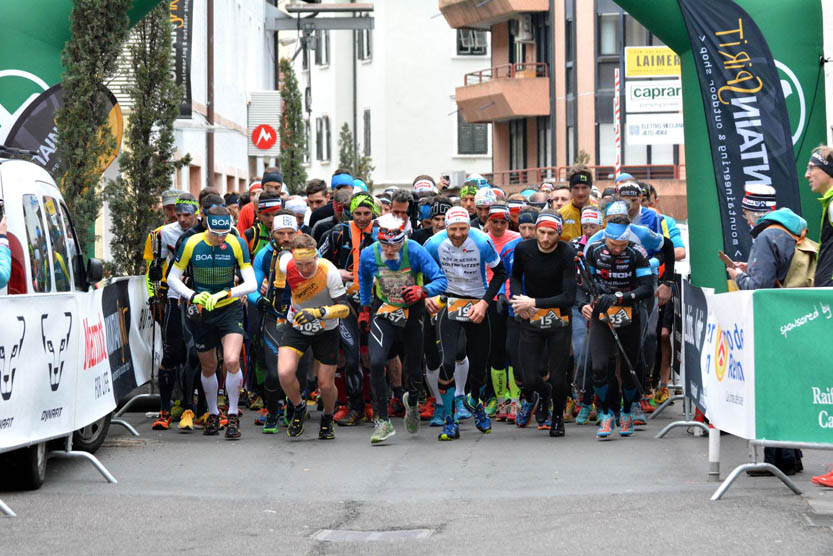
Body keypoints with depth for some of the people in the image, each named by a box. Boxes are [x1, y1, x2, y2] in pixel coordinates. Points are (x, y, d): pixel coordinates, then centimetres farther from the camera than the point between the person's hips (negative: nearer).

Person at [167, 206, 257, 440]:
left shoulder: (237, 245, -13)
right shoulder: (191, 244, -13)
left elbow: (251, 284, -13)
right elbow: (173, 278, -4)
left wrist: (225, 293, -28)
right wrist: (193, 295, -21)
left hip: (230, 309, -1)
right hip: (202, 311, 1)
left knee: (232, 361, -21)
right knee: (208, 367, 12)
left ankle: (233, 416, -6)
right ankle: (213, 414, 34)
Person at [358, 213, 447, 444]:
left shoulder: (415, 251, -20)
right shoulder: (369, 254, -13)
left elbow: (441, 280, -19)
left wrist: (422, 291, -38)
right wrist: (365, 307, 18)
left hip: (411, 312, 0)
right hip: (383, 312, 0)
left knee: (413, 369, 8)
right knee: (376, 362, -21)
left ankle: (412, 402, 44)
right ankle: (382, 421, -13)